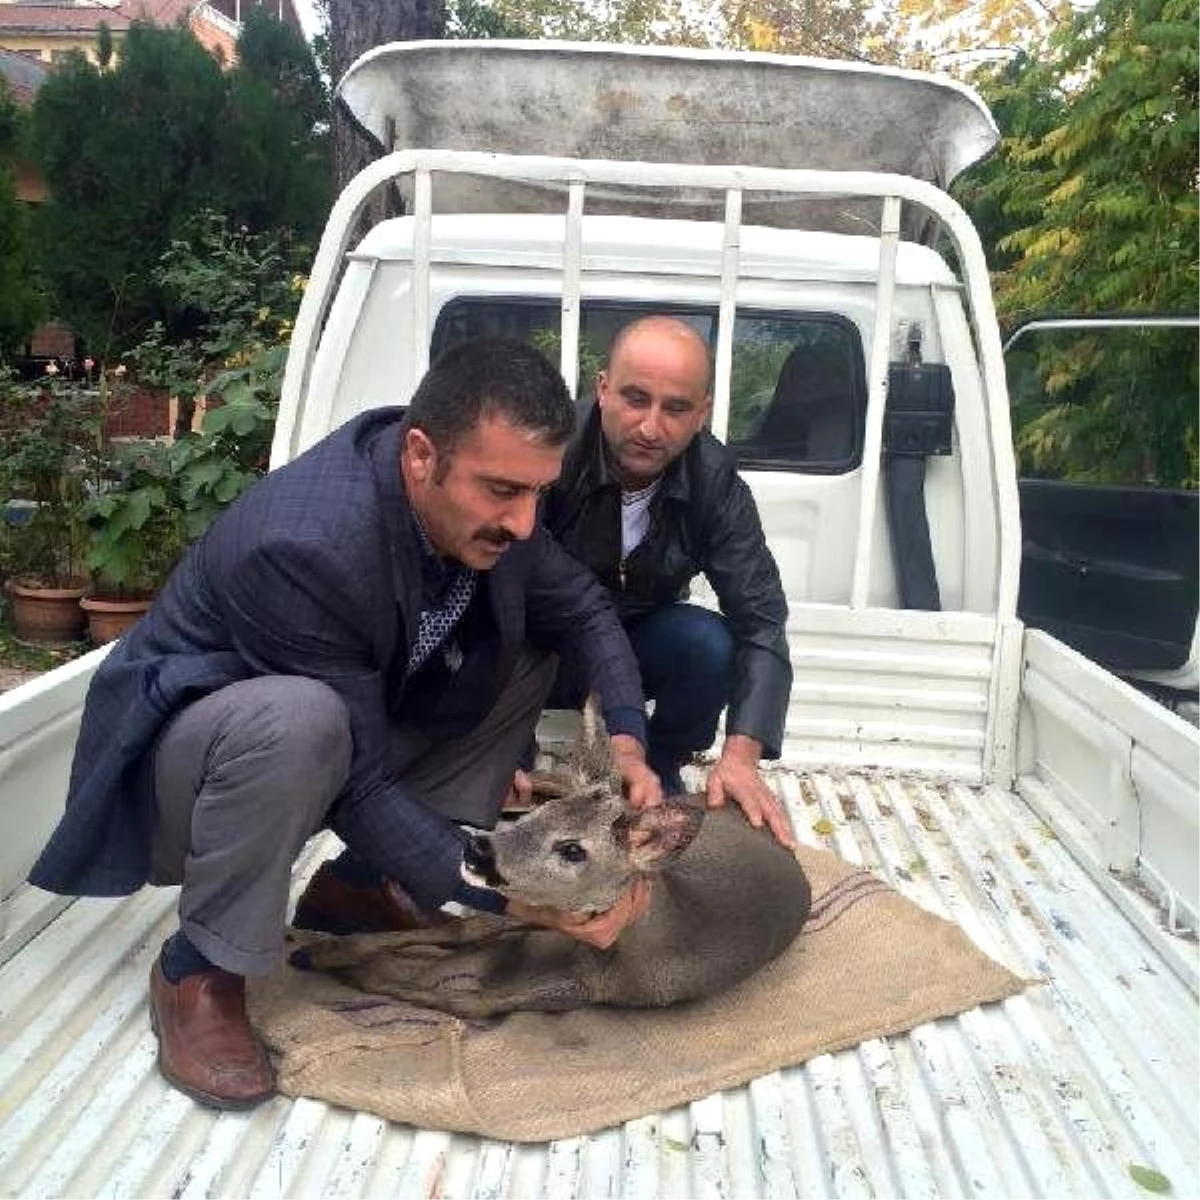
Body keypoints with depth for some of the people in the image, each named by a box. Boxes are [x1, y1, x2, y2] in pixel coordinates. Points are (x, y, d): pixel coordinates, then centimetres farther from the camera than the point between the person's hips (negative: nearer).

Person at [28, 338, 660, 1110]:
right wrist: (509, 895, -31)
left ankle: (356, 884, 3)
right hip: (186, 750, -7)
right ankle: (199, 972, -12)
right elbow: (355, 784, -31)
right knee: (300, 722, -40)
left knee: (531, 654, -4)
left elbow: (585, 609, -3)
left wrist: (628, 743, -18)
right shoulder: (305, 548, -36)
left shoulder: (476, 487, -16)